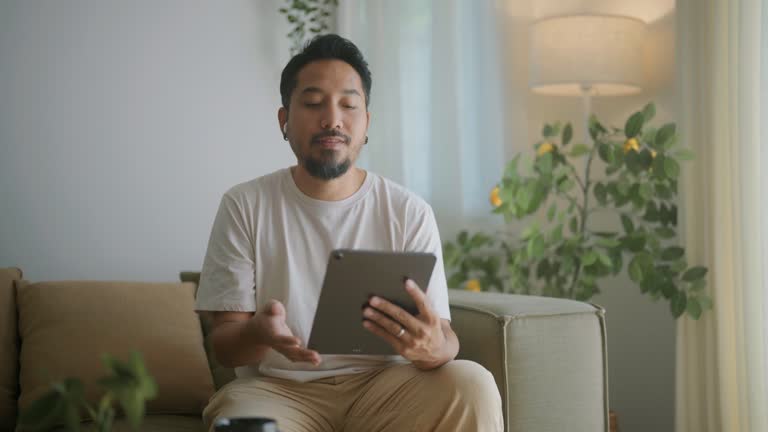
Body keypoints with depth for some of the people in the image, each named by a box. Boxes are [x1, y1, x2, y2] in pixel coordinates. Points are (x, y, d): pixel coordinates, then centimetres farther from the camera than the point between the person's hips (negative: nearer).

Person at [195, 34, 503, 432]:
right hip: (277, 388, -2)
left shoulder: (409, 213, 0)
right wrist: (258, 333, -28)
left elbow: (442, 336, -6)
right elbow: (224, 343, -3)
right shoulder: (245, 206, 0)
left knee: (473, 387, -26)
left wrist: (433, 347, -32)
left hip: (383, 384, 2)